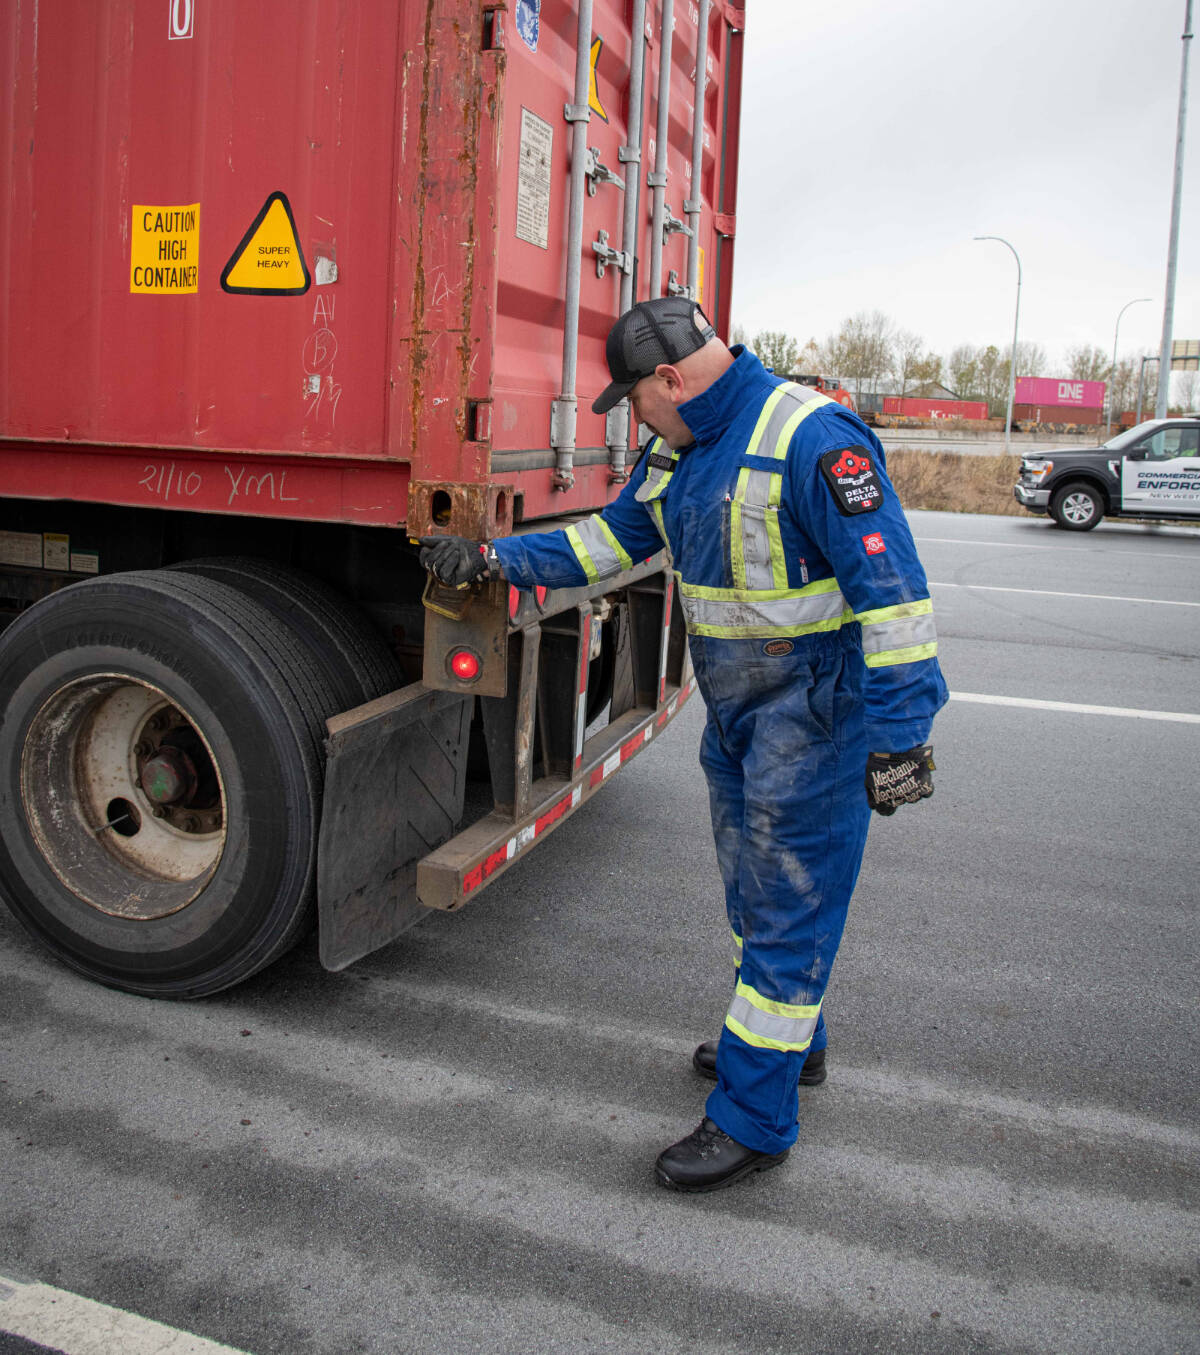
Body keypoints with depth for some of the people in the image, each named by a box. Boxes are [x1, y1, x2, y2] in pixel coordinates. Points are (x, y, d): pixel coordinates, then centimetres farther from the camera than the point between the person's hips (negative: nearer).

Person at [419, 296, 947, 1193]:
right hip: (737, 711, 9)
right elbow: (612, 538, 17)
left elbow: (891, 585, -25)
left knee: (787, 905, -1)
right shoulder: (681, 451, 7)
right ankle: (786, 1040, 42)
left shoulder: (812, 438, -22)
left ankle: (753, 1119, 10)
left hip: (815, 710, -9)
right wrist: (493, 561, 10)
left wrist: (898, 733, -25)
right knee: (754, 888, 21)